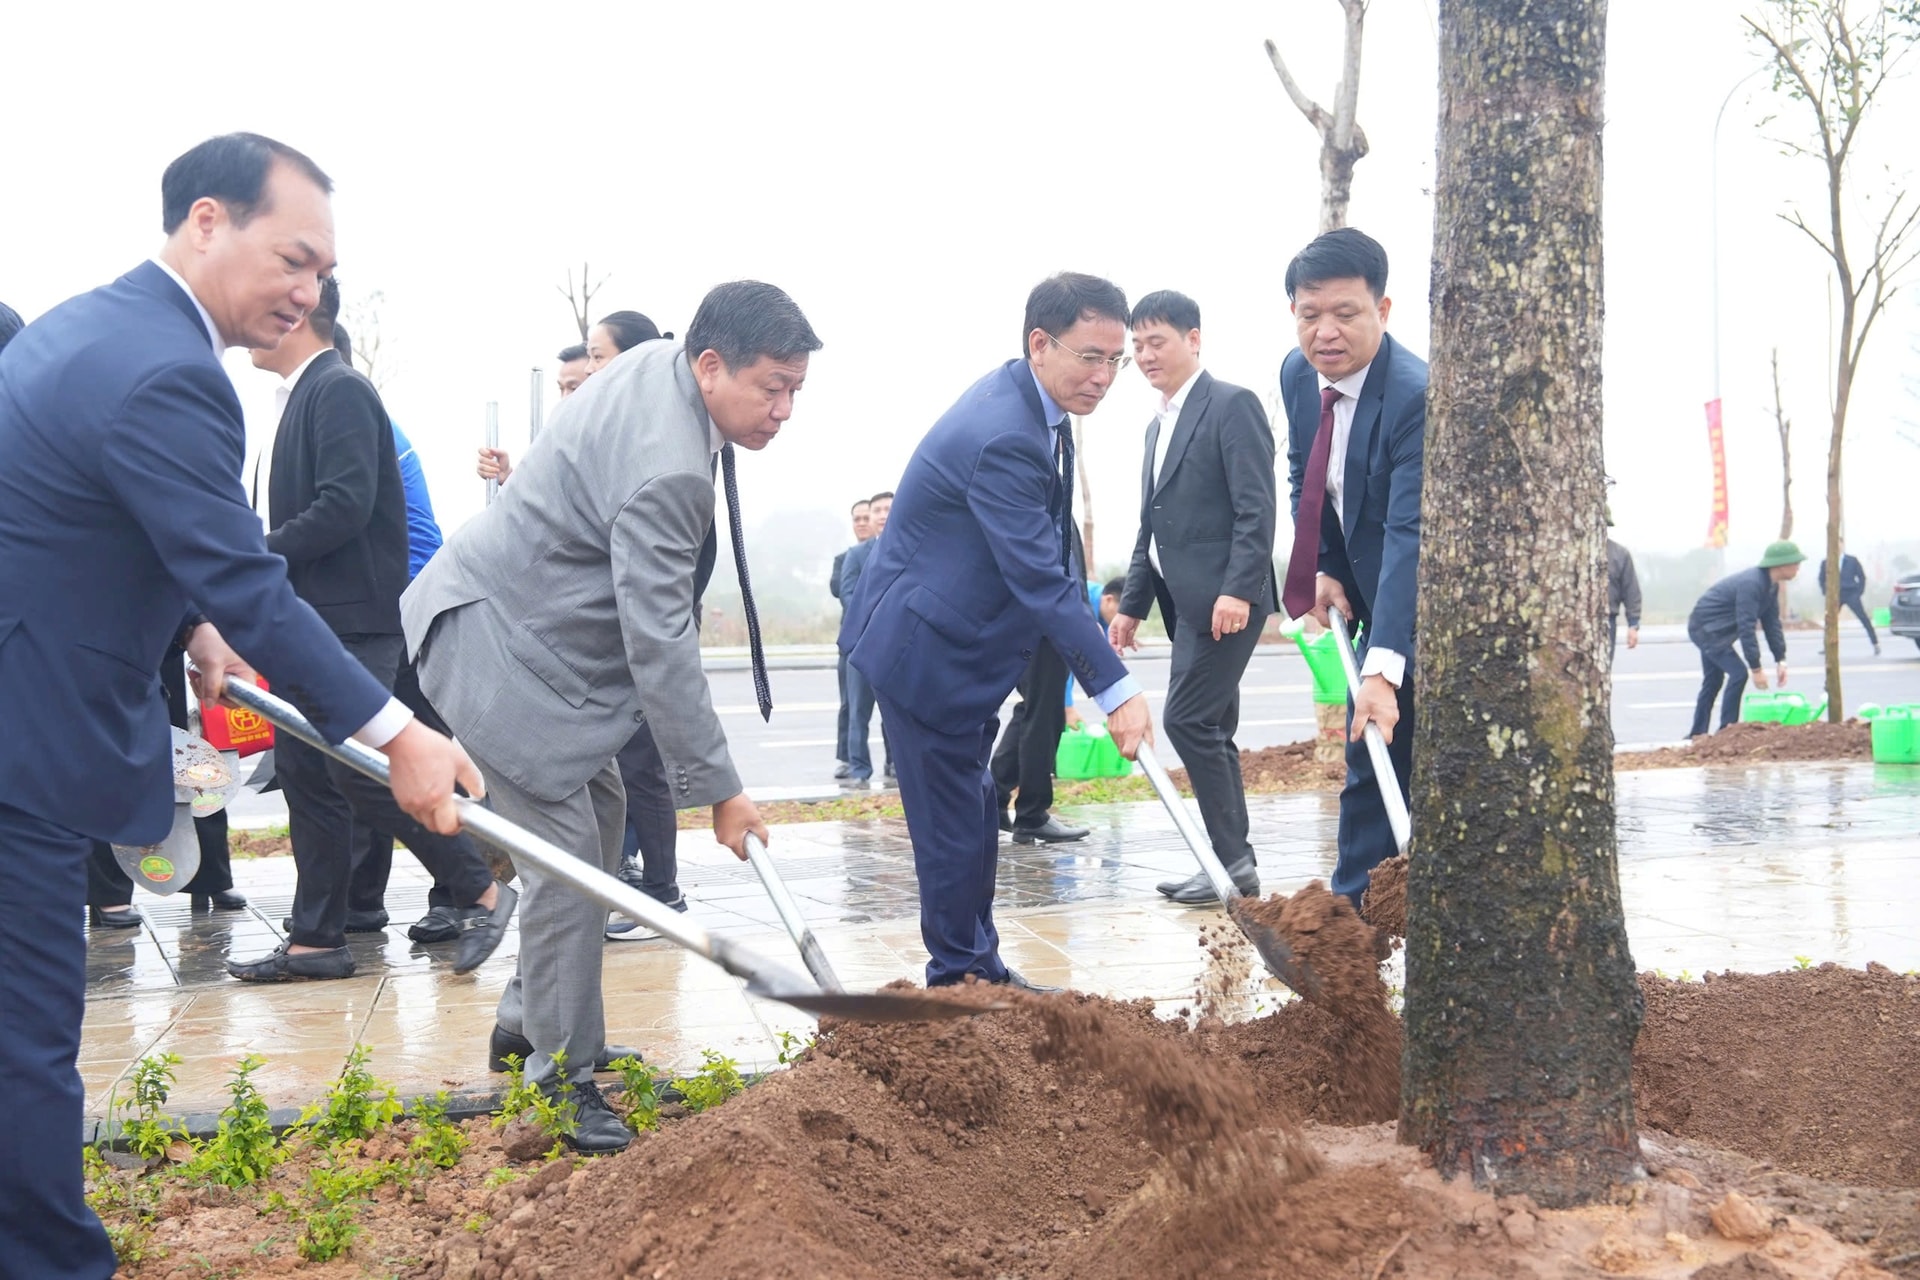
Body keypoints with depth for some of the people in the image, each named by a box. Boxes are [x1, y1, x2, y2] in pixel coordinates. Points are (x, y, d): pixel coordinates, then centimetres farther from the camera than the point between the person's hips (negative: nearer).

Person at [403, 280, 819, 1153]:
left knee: (600, 818, 16)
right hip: (497, 646, -11)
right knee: (567, 855, -10)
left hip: (546, 628, 11)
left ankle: (527, 1017, 28)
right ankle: (562, 1078, 0)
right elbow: (658, 643, -29)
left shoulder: (658, 365, 1)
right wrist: (717, 787, -24)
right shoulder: (667, 469, -30)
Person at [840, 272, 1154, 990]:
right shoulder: (1003, 438, -29)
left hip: (958, 645, 11)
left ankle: (980, 971, 27)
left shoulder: (1027, 403, 4)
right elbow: (1040, 580, -31)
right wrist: (1114, 689, -31)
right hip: (925, 651, -11)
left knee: (973, 816, 17)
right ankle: (958, 981, 10)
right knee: (956, 826, -3)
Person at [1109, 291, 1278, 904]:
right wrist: (1131, 605, 18)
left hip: (1226, 598, -9)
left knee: (1188, 719, -13)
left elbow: (1257, 509, -15)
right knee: (1210, 731, 8)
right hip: (1185, 601, 9)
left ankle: (1231, 858, -7)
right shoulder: (1159, 426, 21)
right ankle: (1233, 861, 13)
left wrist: (1237, 590, -23)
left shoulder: (1232, 405, -6)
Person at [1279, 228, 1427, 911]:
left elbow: (1411, 537, -37)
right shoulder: (1297, 374, -4)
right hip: (1372, 593, 8)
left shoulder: (1417, 395, -29)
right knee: (1368, 768, 12)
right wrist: (1324, 569, -1)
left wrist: (1383, 668, -43)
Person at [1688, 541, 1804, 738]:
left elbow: (1772, 623, 6)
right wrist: (1756, 668, -27)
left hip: (1713, 629, 11)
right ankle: (1726, 730, -8)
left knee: (1713, 681, 16)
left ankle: (1697, 734, 24)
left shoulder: (1771, 586, 1)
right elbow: (1746, 628, -31)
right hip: (1706, 627, -11)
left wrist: (1781, 660, 0)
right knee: (1738, 672, -15)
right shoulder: (1751, 584, -30)